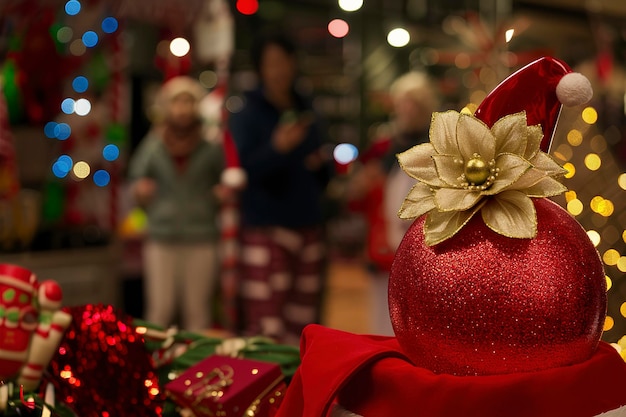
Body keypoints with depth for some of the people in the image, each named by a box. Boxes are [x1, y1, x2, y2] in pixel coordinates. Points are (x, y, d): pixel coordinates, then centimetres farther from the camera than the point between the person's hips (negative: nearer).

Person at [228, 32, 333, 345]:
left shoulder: (306, 113, 17)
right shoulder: (247, 115, -2)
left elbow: (324, 175, 25)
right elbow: (241, 170, -15)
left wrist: (322, 164, 3)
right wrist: (277, 148, -28)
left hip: (309, 225, 6)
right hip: (265, 228, -6)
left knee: (303, 322, 6)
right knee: (265, 325, -11)